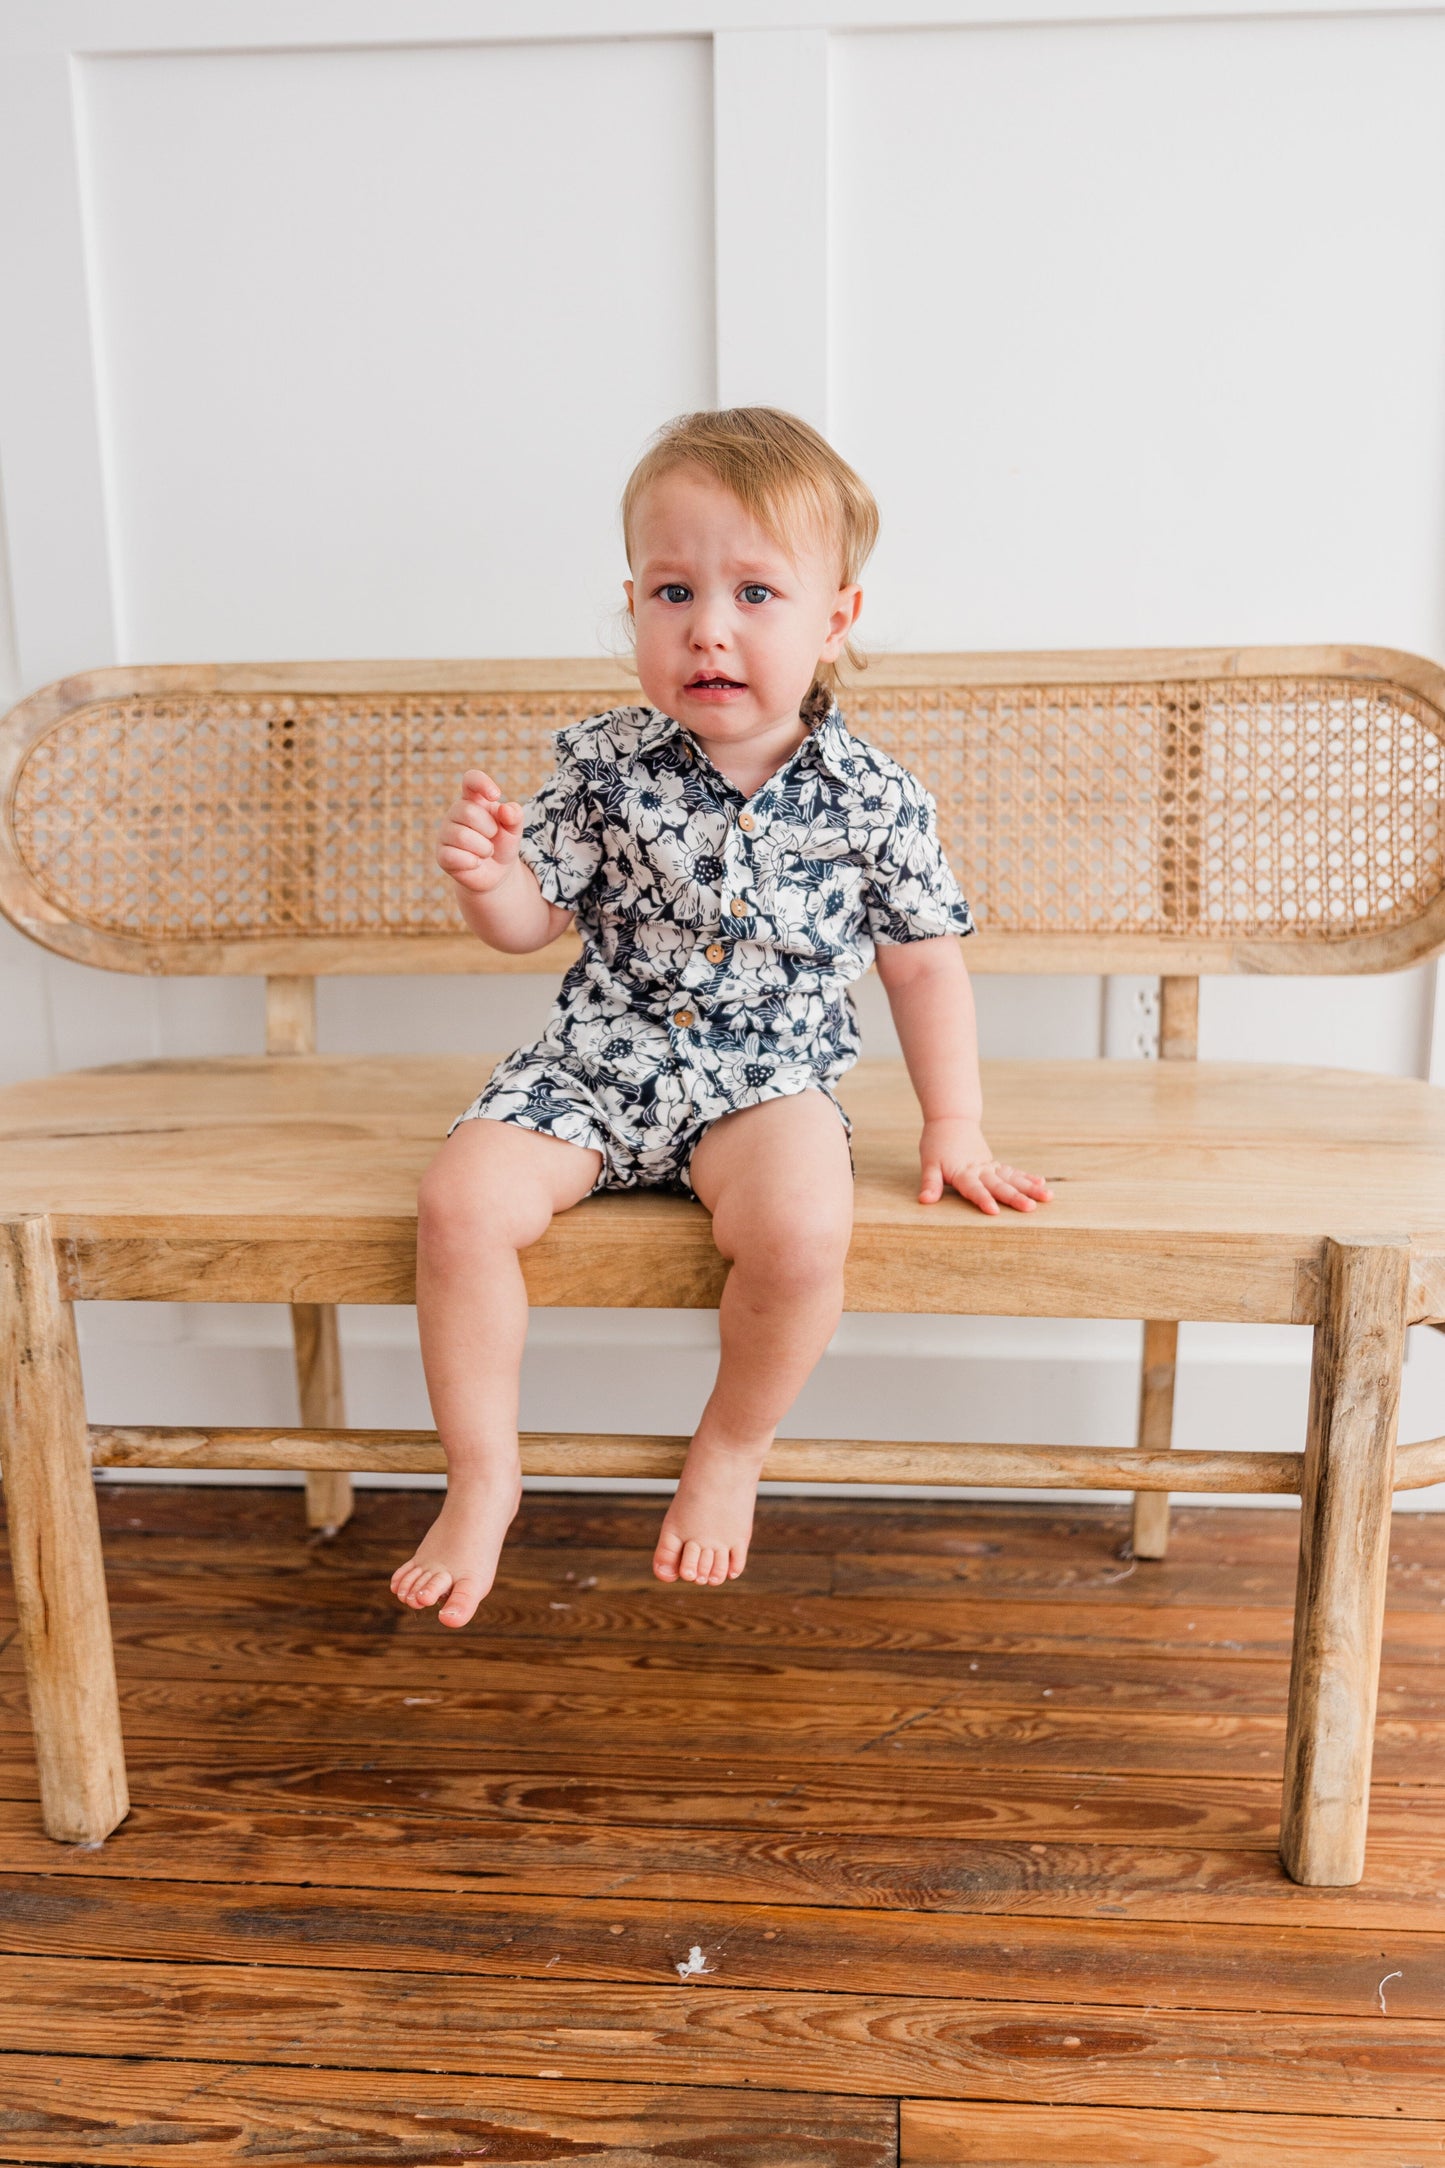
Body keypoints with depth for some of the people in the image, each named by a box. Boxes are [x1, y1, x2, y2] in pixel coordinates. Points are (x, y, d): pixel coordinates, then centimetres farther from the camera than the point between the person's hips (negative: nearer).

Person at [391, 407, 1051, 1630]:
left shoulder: (873, 797, -6)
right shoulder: (607, 768, -4)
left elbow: (924, 963, 4)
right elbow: (533, 921, 3)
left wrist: (954, 1127, 2)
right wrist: (487, 873, -21)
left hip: (769, 1080, -1)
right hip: (598, 1063, 2)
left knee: (802, 1230, -31)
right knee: (462, 1200, -19)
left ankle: (732, 1454, 2)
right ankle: (484, 1479, 4)